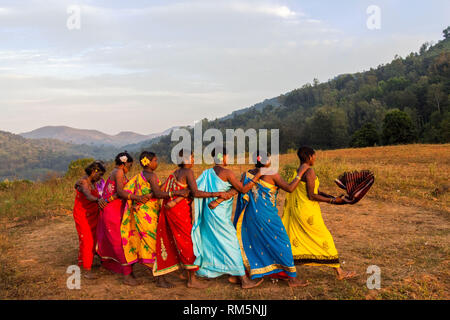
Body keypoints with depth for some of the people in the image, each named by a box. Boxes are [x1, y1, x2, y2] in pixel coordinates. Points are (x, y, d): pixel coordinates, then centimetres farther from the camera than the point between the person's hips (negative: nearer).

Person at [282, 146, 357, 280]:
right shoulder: (310, 171, -14)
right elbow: (311, 195, -17)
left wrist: (333, 197, 11)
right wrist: (332, 201, -11)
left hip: (297, 211, 9)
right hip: (308, 213, -8)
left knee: (294, 240, 14)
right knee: (325, 239, 4)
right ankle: (339, 272, 15)